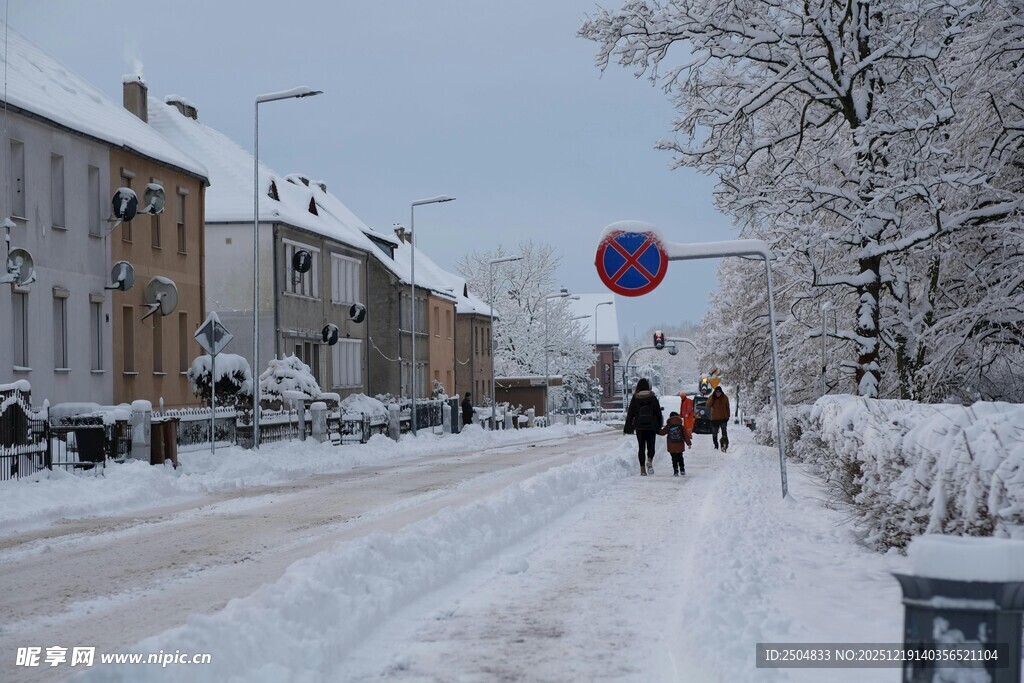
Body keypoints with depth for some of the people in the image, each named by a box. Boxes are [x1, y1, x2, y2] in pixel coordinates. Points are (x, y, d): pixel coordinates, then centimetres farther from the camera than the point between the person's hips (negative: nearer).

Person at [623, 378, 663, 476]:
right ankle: (649, 460, -20)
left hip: (639, 427, 0)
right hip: (651, 426, 0)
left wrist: (627, 427, 8)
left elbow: (630, 414, 1)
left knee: (641, 447, 7)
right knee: (651, 446, 10)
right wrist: (659, 426, 13)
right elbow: (659, 413, 3)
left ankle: (642, 469, 1)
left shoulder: (635, 398, -3)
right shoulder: (653, 398, -1)